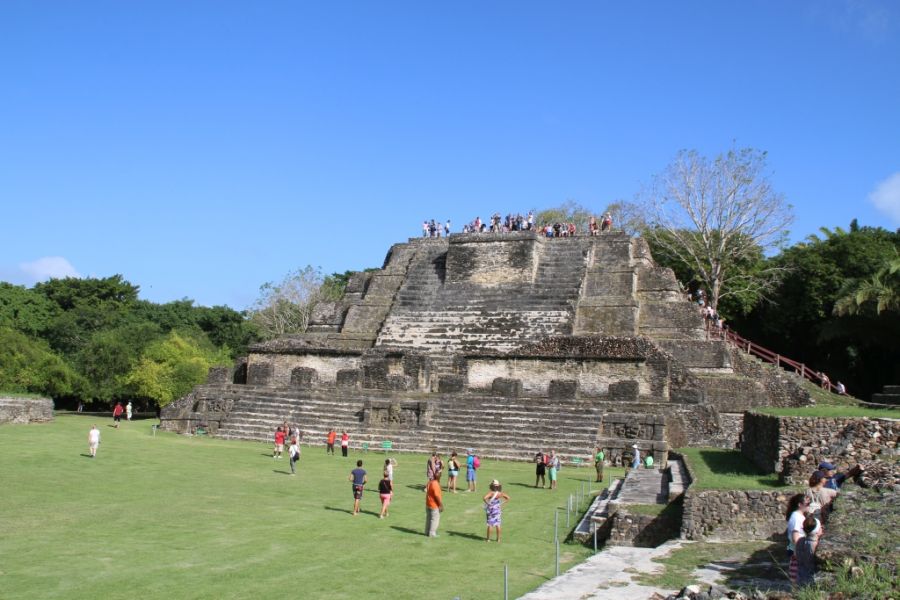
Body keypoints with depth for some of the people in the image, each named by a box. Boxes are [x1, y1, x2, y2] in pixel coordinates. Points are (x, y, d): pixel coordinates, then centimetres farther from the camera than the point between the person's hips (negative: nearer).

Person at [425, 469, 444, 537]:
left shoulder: (429, 482, 5)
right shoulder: (436, 484, -23)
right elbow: (437, 496, -24)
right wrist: (441, 505, -18)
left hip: (428, 504, 9)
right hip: (434, 505, -9)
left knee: (428, 518, 18)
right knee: (435, 519, 2)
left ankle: (427, 532, 26)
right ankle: (432, 533, 6)